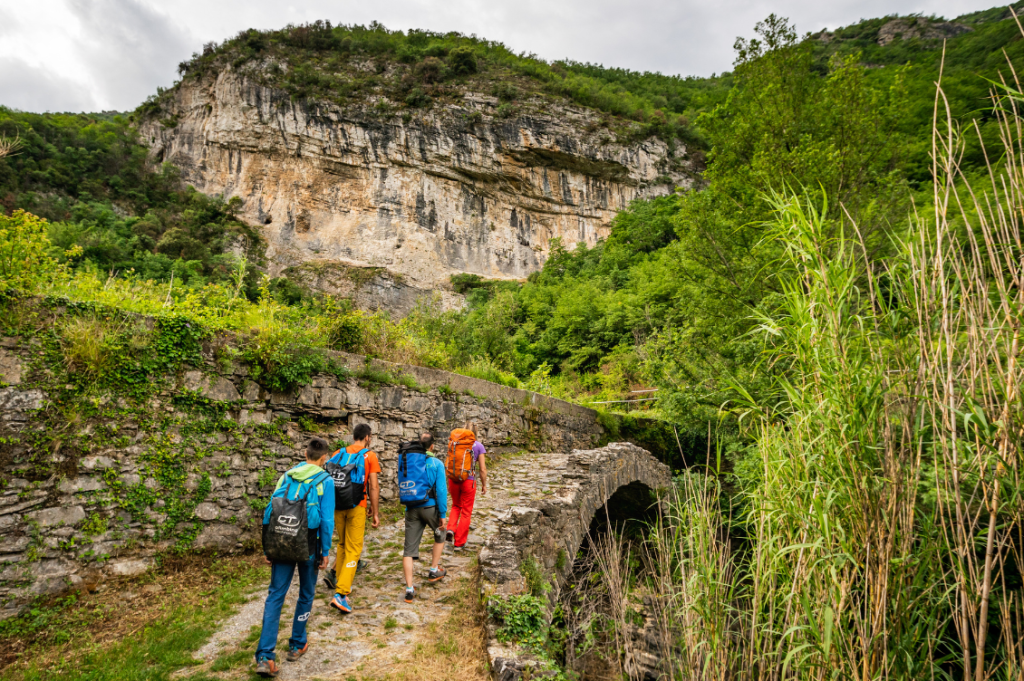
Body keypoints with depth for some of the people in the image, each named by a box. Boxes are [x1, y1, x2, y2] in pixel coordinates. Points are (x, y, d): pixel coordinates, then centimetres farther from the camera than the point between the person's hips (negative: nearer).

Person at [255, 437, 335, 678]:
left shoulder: (287, 476, 4)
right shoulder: (325, 481, -7)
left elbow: (270, 511, 3)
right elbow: (327, 520, -9)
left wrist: (267, 547, 10)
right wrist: (325, 552, 1)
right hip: (308, 546, -3)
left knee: (275, 595, 6)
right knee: (306, 595, 17)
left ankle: (265, 657, -1)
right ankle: (296, 646, 28)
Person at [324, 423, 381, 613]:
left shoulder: (339, 453, 8)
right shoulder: (370, 456, -3)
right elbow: (373, 487, -7)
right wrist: (375, 512, -2)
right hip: (356, 506, -4)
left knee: (342, 544, 25)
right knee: (353, 550, 1)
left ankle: (337, 577, 28)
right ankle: (340, 594, -6)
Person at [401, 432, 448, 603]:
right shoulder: (436, 464, -8)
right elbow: (441, 491, -11)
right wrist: (443, 514, -6)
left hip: (411, 510, 3)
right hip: (430, 507, -2)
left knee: (409, 550, 4)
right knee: (439, 536, 27)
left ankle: (409, 589, 0)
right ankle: (434, 571, 33)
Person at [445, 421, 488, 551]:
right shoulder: (478, 446, -5)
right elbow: (483, 469, -6)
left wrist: (448, 482, 14)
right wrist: (484, 485, 7)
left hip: (454, 480, 3)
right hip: (468, 481, -3)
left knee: (456, 506, 26)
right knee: (466, 512, 12)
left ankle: (450, 530, 4)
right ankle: (459, 542, 17)